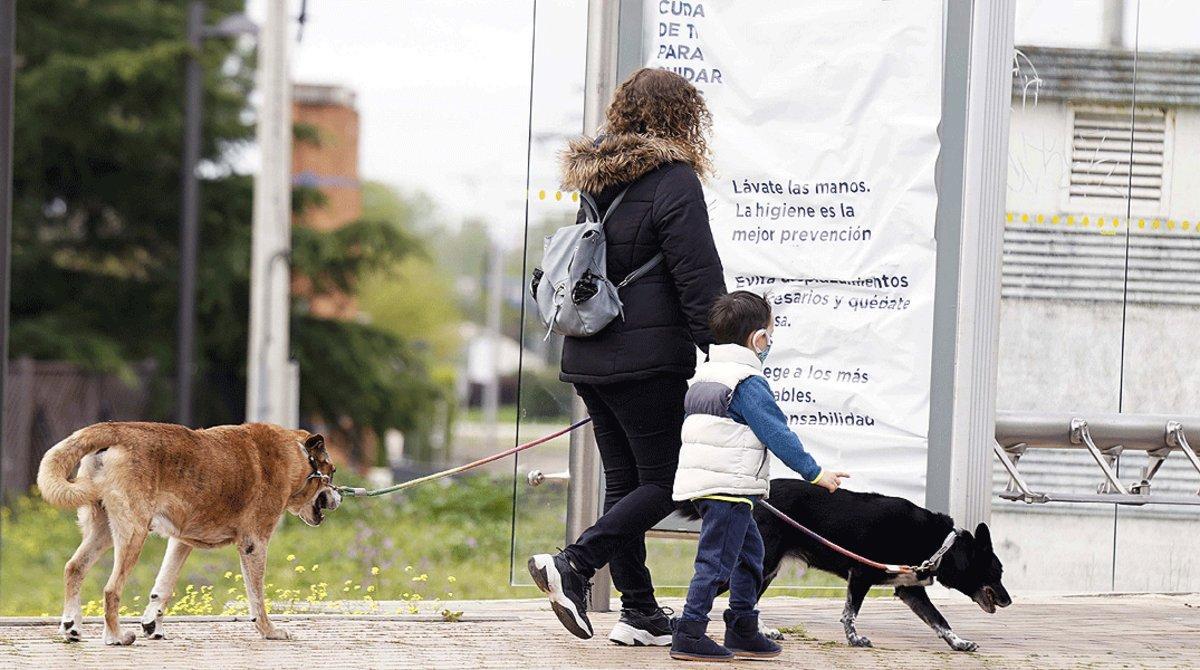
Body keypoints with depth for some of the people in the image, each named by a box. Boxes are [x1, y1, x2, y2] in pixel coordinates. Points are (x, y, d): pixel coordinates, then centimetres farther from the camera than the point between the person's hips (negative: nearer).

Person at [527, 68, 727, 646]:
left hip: (590, 358, 8)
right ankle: (574, 565, -20)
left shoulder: (598, 180, 15)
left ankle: (639, 613, 11)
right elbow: (699, 279, -14)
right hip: (647, 357, -8)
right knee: (663, 483, -3)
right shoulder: (672, 179, -9)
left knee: (624, 482, 11)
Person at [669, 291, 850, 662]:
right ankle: (689, 636, -10)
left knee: (749, 550, 19)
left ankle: (743, 629, 21)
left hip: (699, 480, 10)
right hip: (730, 487, -10)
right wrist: (815, 473, -11)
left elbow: (690, 421, 25)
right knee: (716, 561, -8)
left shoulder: (703, 376, 15)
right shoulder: (748, 383, -13)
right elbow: (777, 434, -16)